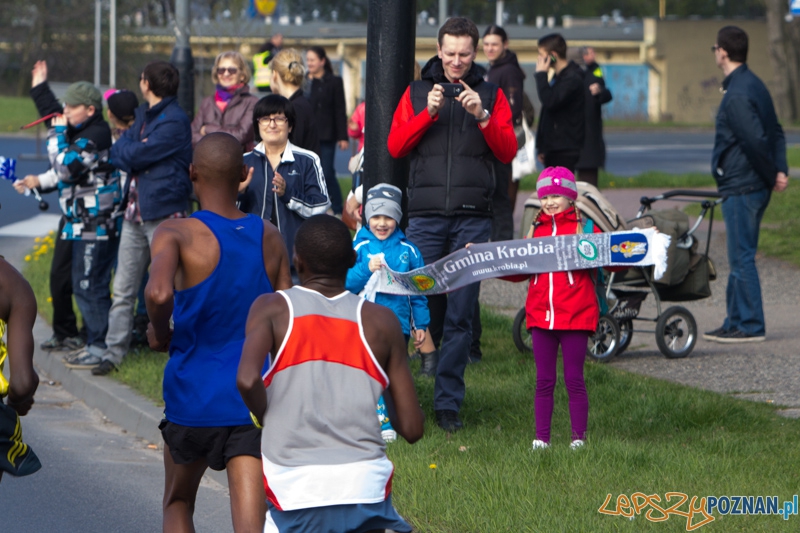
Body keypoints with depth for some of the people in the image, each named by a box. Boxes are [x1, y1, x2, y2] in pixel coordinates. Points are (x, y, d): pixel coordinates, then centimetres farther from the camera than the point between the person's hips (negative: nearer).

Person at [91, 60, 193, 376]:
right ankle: (113, 352, 14)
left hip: (164, 213, -8)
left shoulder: (174, 122, -14)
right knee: (123, 289, 9)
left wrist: (125, 150, 4)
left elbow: (132, 156, -16)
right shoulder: (143, 114, 15)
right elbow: (119, 154, 12)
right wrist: (132, 154, -7)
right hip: (136, 212, 8)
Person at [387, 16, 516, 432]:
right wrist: (428, 114, -10)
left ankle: (448, 402, 1)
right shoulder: (417, 93, 12)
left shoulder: (491, 96, 11)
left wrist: (482, 116, -13)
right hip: (426, 215, 1)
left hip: (472, 218, -1)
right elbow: (395, 146, 3)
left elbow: (508, 152, 2)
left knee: (460, 314, -2)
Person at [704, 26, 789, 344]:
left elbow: (757, 141, -24)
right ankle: (735, 323, 21)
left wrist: (771, 174, -11)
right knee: (739, 257, 15)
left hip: (741, 189, -10)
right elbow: (775, 132, 14)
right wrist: (780, 170, 3)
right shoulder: (753, 85, 14)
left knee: (742, 257, -4)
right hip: (754, 186, 10)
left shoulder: (737, 95, -18)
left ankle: (750, 326, -1)